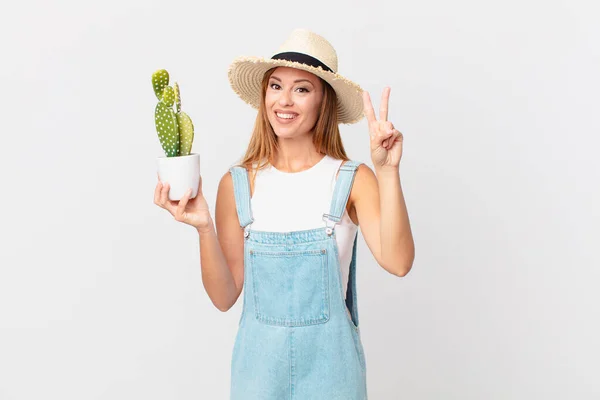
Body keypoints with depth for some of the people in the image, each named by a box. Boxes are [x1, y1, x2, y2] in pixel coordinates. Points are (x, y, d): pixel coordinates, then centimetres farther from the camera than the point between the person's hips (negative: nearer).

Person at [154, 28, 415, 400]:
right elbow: (225, 296, -5)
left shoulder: (353, 180, -8)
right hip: (259, 361, 1)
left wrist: (388, 171, -27)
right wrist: (203, 227, -19)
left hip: (329, 362, -1)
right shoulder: (237, 185, -5)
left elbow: (398, 262, -22)